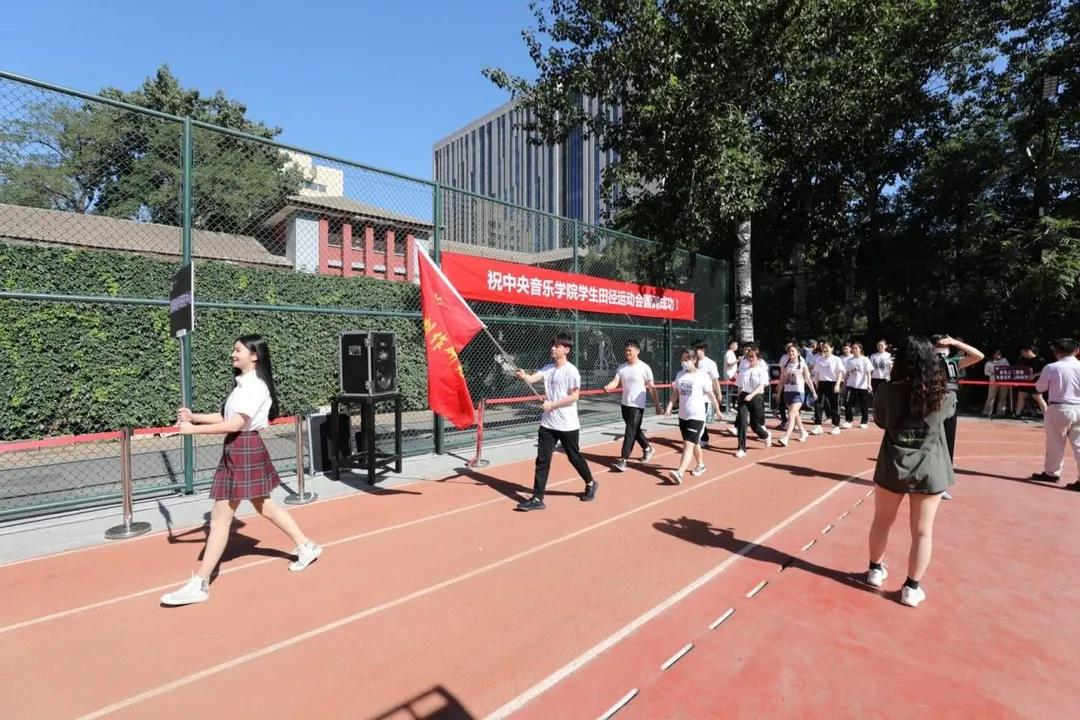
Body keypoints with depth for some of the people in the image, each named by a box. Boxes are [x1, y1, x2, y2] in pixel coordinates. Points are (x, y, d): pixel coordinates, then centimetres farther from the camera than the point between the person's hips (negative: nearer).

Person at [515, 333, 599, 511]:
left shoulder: (571, 371, -12)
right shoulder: (548, 368, 5)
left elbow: (574, 396, -16)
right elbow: (532, 378, -11)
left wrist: (552, 405, -19)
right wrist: (523, 376, -33)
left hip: (567, 424, -5)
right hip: (548, 423, 5)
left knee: (574, 457, 12)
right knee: (542, 460, 3)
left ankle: (591, 484, 38)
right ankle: (537, 498, 9)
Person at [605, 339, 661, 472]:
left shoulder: (644, 368, -9)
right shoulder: (621, 367, 4)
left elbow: (652, 388, -4)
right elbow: (615, 382, -6)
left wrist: (657, 404, -3)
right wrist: (608, 386, -29)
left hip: (637, 406, -6)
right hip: (625, 404, 6)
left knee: (630, 432, -8)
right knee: (635, 431, 19)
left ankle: (623, 460, -5)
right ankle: (647, 448, 41)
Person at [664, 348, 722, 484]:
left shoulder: (702, 376, -10)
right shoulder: (680, 375, 5)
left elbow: (711, 394, -2)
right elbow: (675, 393, 8)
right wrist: (669, 408, -2)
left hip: (697, 416, -6)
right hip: (682, 416, 6)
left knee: (688, 444, -14)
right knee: (694, 443, 21)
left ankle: (680, 473, -22)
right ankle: (700, 464, 42)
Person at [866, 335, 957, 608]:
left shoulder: (887, 391, -11)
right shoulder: (942, 396, -10)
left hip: (892, 466, 0)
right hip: (929, 470, 0)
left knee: (882, 521, 19)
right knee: (922, 531, 11)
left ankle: (875, 570, 35)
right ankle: (911, 588, 20)